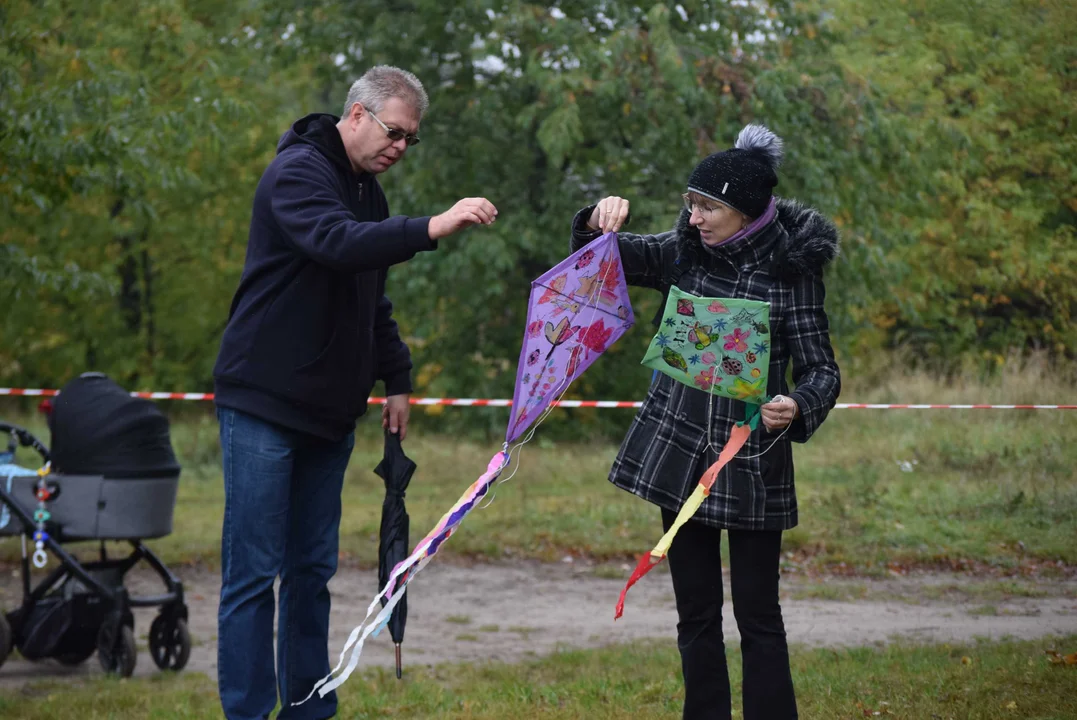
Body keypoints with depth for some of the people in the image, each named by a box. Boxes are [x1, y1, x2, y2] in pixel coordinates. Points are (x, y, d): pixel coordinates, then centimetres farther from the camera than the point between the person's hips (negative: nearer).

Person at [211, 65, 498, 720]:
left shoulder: (368, 191, 16)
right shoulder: (298, 172, -12)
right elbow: (335, 243, -33)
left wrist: (398, 380, 17)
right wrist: (431, 229, -42)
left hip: (330, 412, 8)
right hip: (265, 405, -8)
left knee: (312, 572, 10)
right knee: (254, 573, -7)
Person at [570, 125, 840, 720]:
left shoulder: (792, 269, -8)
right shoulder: (685, 250, 4)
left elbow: (821, 369, -8)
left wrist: (797, 406, -29)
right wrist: (599, 220, -16)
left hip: (752, 456, -4)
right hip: (679, 448, 4)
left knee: (757, 614, -1)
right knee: (696, 613, 10)